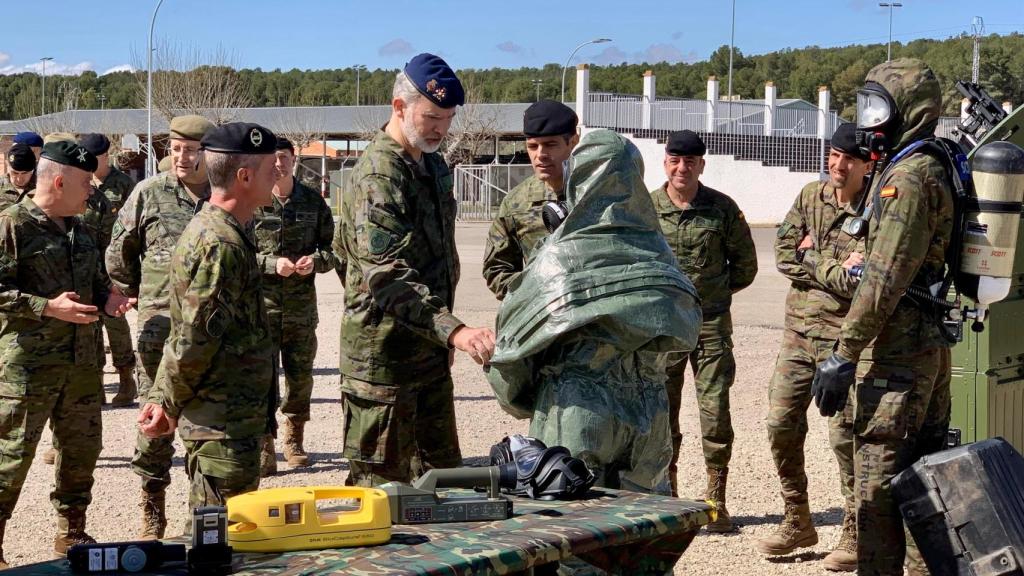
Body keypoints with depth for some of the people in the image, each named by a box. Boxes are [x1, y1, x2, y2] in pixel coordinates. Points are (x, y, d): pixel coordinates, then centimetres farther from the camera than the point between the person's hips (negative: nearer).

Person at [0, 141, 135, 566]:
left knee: (82, 449, 14)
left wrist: (106, 299, 4)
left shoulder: (78, 228, 15)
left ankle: (71, 532, 29)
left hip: (81, 363, 8)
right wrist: (46, 308, -23)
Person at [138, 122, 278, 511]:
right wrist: (170, 406, -8)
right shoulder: (221, 244, -20)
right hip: (224, 424, -10)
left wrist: (163, 399, 14)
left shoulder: (211, 230, 15)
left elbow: (189, 337, 18)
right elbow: (196, 340, -21)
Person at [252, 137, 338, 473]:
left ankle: (294, 440, 27)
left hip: (302, 303, 3)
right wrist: (272, 264, -16)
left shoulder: (313, 202, 7)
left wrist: (315, 261, -9)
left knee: (301, 375, 10)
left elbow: (331, 249, 12)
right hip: (262, 301, -3)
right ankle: (264, 448, 2)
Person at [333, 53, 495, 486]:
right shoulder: (378, 175, -19)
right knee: (384, 485, -1)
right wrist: (453, 330, -41)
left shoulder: (433, 165, 12)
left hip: (430, 350, 9)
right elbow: (388, 278, -30)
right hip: (384, 356, -9)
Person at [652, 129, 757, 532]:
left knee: (715, 411, -2)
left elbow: (745, 265, 9)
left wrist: (714, 293, 7)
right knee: (661, 412, 5)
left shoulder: (723, 208, 0)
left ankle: (716, 501, 8)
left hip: (711, 324, -1)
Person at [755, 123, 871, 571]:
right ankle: (797, 522, 24)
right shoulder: (810, 196, 7)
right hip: (798, 333, 6)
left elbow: (858, 283, -20)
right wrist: (836, 268, -11)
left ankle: (856, 536, 11)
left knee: (845, 436, -2)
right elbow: (783, 254, 0)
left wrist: (811, 258, -10)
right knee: (781, 426, 9)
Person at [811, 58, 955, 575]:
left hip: (896, 350, -10)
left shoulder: (906, 177, -15)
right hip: (933, 344, 10)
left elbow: (885, 279, -21)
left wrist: (843, 356, -20)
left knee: (879, 484, -7)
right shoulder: (937, 171, 16)